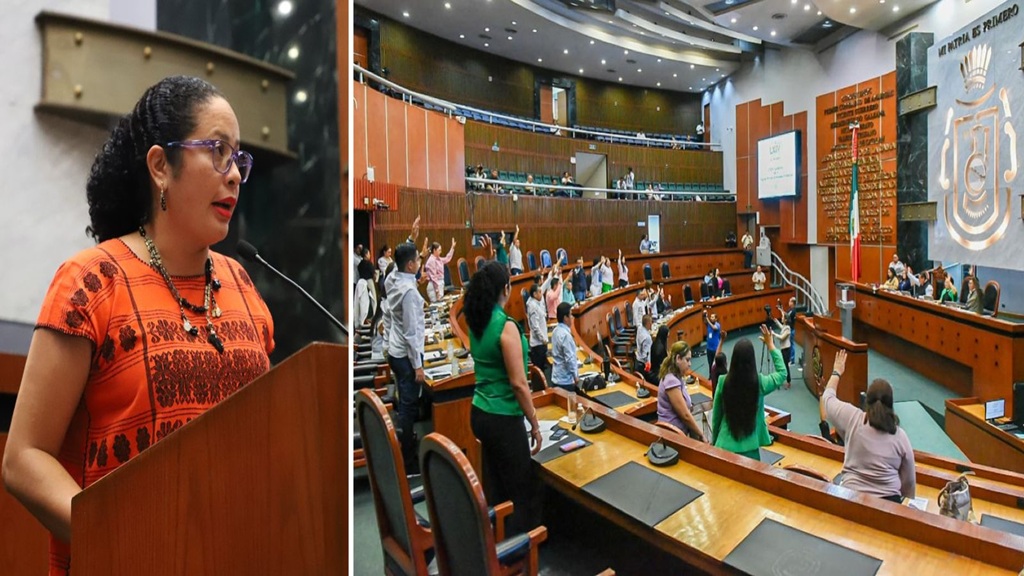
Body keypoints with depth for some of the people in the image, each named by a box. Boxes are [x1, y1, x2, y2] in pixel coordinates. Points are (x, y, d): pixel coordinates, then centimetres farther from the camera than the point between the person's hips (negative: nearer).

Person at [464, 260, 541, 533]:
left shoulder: (475, 322, 3)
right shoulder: (506, 326, -21)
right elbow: (518, 384, -20)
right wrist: (535, 425, -11)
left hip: (479, 413, 8)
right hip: (503, 419, -8)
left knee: (496, 488, 21)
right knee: (521, 495, 7)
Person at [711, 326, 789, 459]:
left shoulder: (723, 382, -11)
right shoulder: (760, 382, -12)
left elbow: (716, 415, 0)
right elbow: (782, 373, 11)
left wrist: (714, 440, 14)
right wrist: (771, 345, 16)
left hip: (725, 445, 0)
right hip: (750, 448, 0)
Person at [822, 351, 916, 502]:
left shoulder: (852, 418, -6)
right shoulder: (901, 436, -1)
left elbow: (827, 397, 14)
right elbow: (909, 481, 8)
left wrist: (836, 372, 29)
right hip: (888, 501, 3)